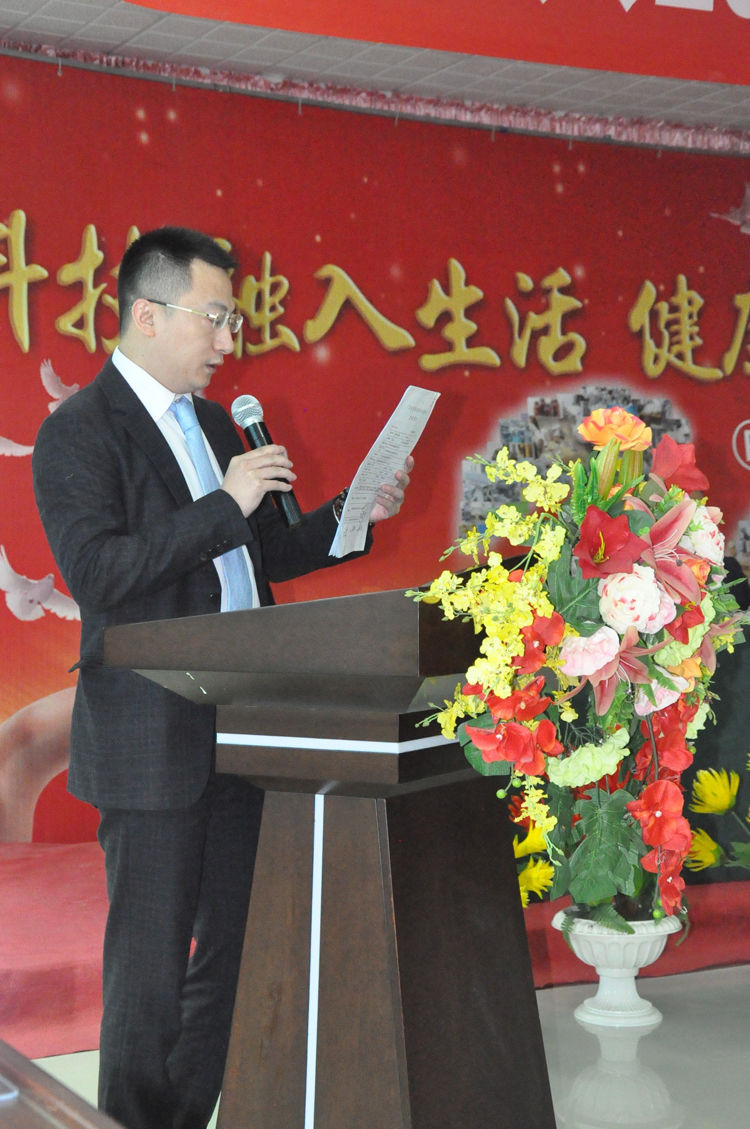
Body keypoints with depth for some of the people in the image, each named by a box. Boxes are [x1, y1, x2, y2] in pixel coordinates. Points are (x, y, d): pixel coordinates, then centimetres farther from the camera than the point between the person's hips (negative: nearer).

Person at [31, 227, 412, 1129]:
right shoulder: (79, 432, -9)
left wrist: (352, 514, 6)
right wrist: (226, 504, -22)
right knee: (151, 964, 2)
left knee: (235, 944, 14)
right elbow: (98, 575, -20)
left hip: (239, 730, 8)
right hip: (152, 741, -8)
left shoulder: (213, 422, 15)